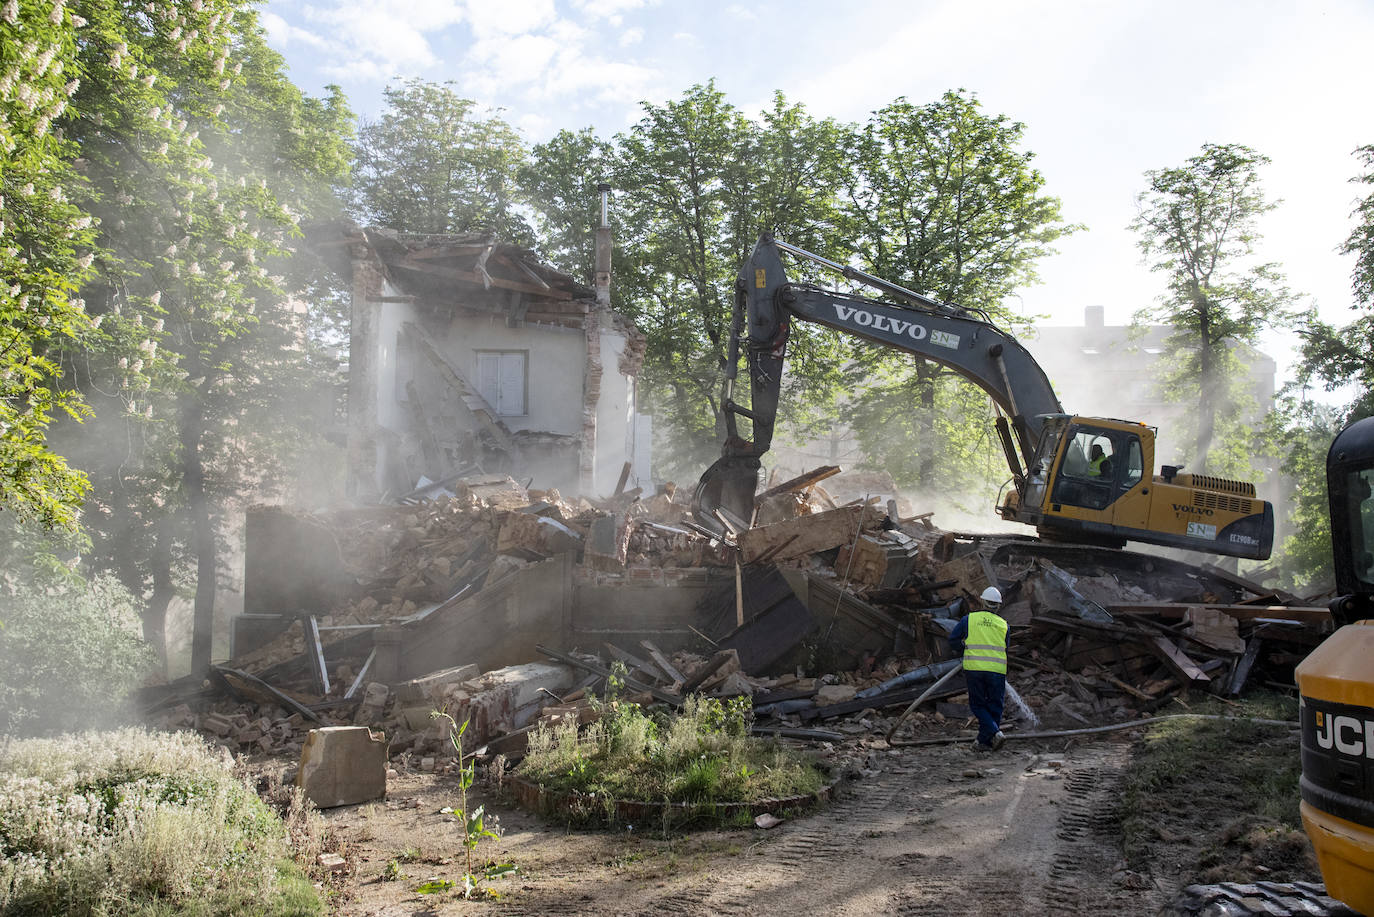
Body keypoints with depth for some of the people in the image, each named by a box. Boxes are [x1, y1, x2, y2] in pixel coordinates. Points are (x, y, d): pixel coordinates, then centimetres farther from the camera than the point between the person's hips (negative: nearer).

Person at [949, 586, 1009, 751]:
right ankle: (984, 741, 14)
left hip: (973, 669, -1)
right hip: (997, 670, 1)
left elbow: (953, 640, 3)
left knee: (978, 705, 9)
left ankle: (995, 732, -12)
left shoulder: (969, 619, 2)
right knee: (994, 706, 11)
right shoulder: (1003, 624, 6)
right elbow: (1005, 651, 10)